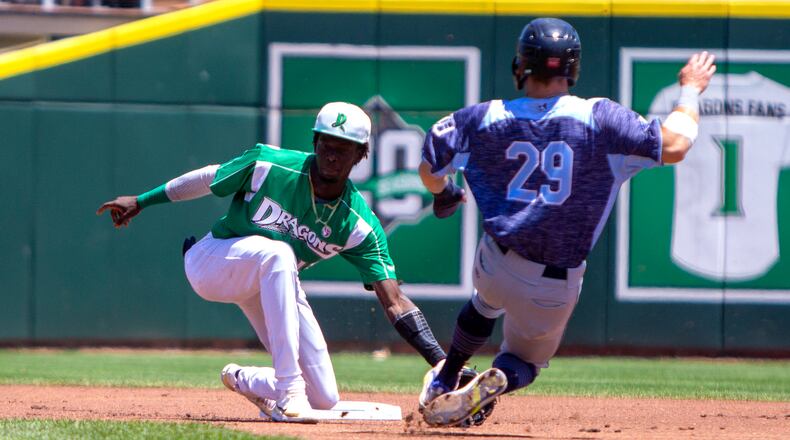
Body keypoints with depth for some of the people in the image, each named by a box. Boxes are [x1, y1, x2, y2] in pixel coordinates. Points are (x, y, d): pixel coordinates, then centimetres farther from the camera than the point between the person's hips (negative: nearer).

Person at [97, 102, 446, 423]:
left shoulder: (359, 226, -19)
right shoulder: (268, 165, -23)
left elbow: (394, 302, -23)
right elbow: (206, 178, -5)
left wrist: (441, 361, -35)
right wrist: (141, 201, 1)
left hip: (274, 280, 4)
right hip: (210, 262, -4)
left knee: (324, 398, -6)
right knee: (277, 253, -39)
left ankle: (244, 381, 27)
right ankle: (288, 393, -40)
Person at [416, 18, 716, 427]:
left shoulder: (484, 119, -9)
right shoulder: (599, 119, -16)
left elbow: (429, 168, 0)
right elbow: (674, 145, -18)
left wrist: (443, 194, 24)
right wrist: (691, 89, 0)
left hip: (496, 264, 2)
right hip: (557, 285, -2)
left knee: (487, 301, 39)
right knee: (525, 359, 21)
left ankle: (443, 383, 42)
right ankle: (498, 379, -13)